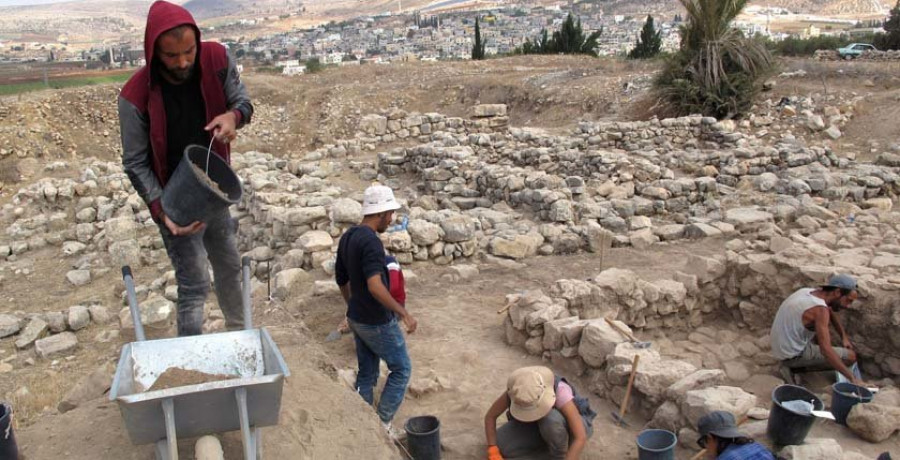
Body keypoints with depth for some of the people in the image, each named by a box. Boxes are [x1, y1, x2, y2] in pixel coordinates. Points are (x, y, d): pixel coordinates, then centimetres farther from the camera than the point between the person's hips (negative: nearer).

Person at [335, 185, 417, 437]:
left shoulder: (347, 237, 5)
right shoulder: (371, 241, -24)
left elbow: (341, 279, 16)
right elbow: (375, 286, -35)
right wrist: (404, 313, -32)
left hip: (357, 318, 9)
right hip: (377, 322, -9)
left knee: (366, 372, 17)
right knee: (401, 369, 7)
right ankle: (382, 422, 10)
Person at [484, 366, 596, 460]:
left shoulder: (560, 392, -39)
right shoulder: (517, 390, -28)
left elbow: (581, 438, -40)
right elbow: (490, 416, -16)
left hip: (570, 426, -4)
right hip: (543, 426, 4)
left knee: (551, 418, -39)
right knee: (500, 444, -17)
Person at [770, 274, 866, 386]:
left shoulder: (808, 291, 0)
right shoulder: (820, 310, -26)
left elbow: (831, 312, 21)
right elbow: (826, 350, -34)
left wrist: (844, 337, 13)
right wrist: (853, 378, -31)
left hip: (780, 348, 9)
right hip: (794, 355, -9)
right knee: (851, 356, -5)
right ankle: (794, 366, -2)